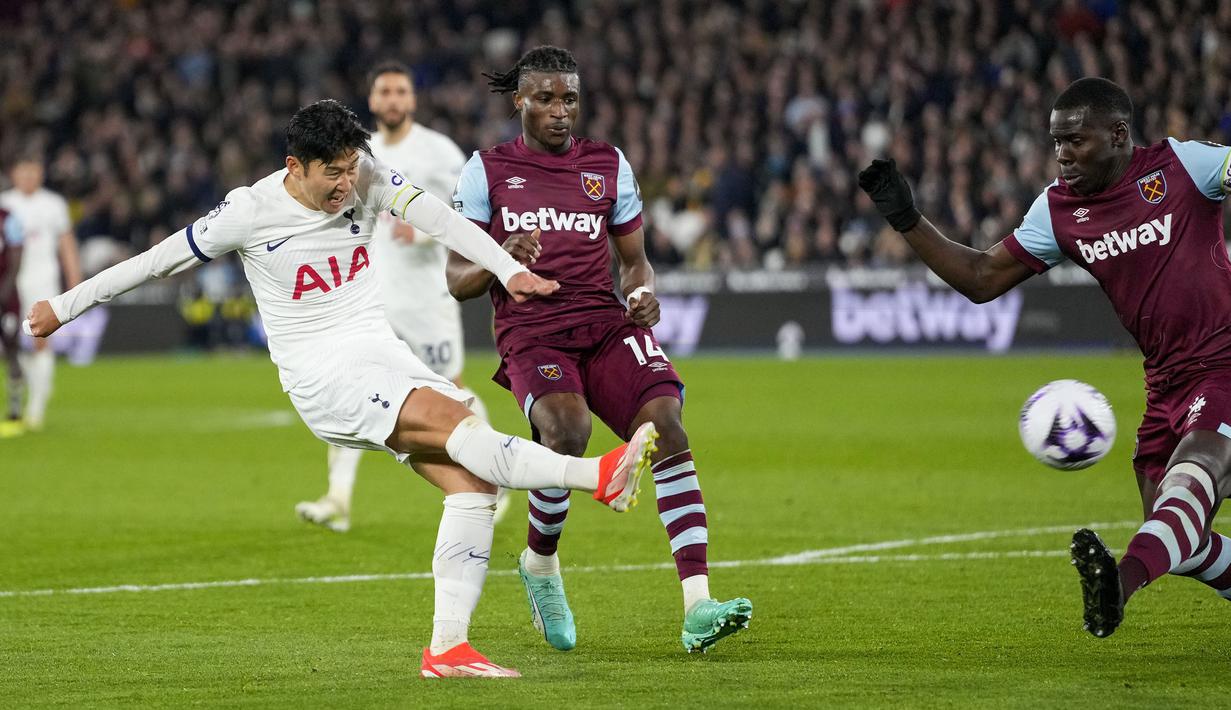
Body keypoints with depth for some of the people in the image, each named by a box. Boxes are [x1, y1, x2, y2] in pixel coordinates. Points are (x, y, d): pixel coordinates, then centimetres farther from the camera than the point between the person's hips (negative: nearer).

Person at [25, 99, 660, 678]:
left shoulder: (365, 180, 1)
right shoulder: (250, 213, -9)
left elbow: (437, 218, -12)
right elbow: (155, 262, 0)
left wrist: (510, 270, -27)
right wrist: (63, 307, 5)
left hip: (382, 354, 6)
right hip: (322, 375, -6)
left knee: (473, 481, -11)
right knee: (453, 418, -29)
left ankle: (446, 647, -11)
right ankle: (598, 476, -40)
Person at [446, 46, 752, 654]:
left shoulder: (608, 164, 15)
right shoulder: (487, 170, 8)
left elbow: (634, 260, 22)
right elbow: (458, 279, 5)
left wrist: (643, 294, -2)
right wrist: (499, 260, -17)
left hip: (606, 325, 3)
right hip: (531, 336, -3)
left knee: (667, 427, -23)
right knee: (568, 428, -33)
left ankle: (698, 610, -29)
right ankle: (539, 564, -2)